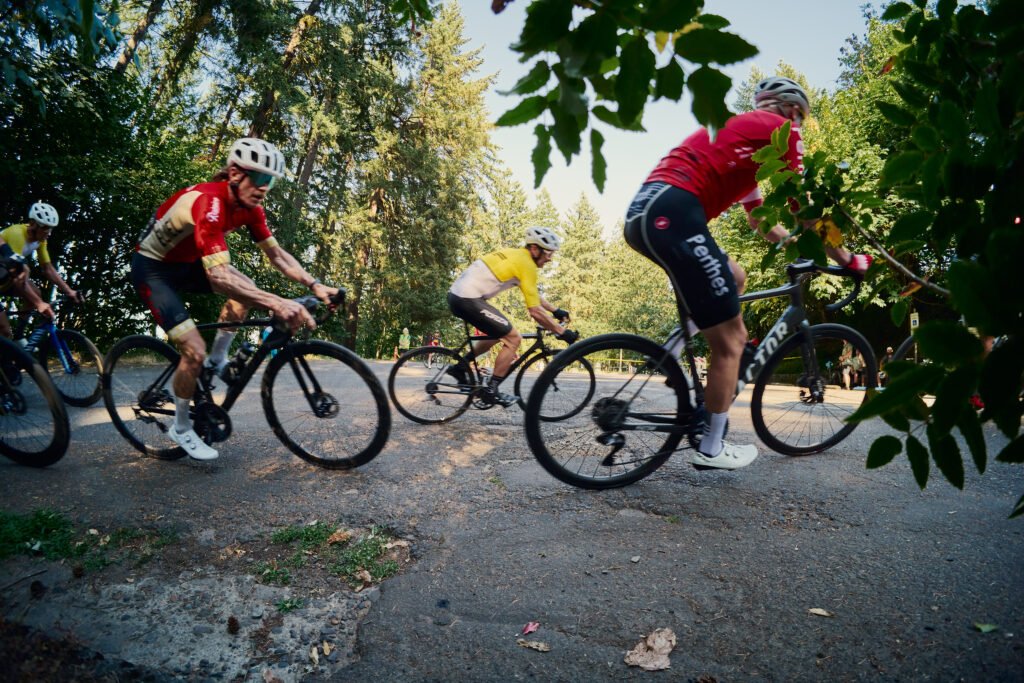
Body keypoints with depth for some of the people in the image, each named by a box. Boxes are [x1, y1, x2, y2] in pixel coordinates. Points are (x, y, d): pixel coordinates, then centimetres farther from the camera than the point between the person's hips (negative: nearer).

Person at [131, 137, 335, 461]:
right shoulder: (209, 203, -36)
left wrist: (315, 285, -20)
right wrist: (276, 304, -56)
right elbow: (219, 275, -47)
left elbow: (276, 254, -7)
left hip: (186, 262, 8)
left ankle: (217, 361, 9)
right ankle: (181, 429, 6)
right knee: (194, 350, -15)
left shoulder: (249, 206, -12)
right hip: (152, 267, -7)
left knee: (246, 290, -11)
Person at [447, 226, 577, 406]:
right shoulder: (527, 264, -10)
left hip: (458, 294, 10)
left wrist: (555, 310, 27)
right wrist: (562, 332, -6)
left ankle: (461, 367, 27)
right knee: (514, 338, -4)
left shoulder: (516, 255, 18)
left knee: (500, 332, 24)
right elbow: (535, 311, -12)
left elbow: (533, 295, 29)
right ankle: (491, 390, 1)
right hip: (468, 300, -10)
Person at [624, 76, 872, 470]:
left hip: (645, 212, 9)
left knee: (734, 278, 28)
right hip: (673, 214, -9)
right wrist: (847, 259, 17)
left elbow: (760, 221, 38)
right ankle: (712, 450, 12)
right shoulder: (781, 128, 10)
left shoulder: (742, 130, 35)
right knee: (731, 340, 0)